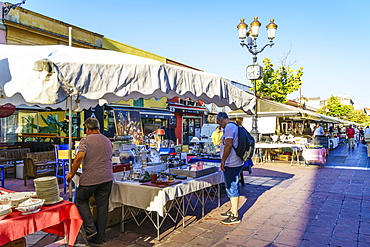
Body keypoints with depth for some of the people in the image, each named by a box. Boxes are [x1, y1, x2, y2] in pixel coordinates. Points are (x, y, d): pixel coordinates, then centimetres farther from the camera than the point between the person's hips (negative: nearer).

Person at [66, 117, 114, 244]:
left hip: (90, 179, -5)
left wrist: (71, 173, -6)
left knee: (81, 201, 18)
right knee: (102, 207, 9)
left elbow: (79, 157, -17)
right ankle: (99, 237, 19)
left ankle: (90, 229, 9)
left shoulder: (86, 140, -5)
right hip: (107, 178, 5)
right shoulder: (108, 141, 14)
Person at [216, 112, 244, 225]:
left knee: (232, 189, -3)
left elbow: (228, 145, -24)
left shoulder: (229, 127, -15)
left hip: (231, 164, -11)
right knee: (232, 187, 20)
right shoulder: (234, 126, 17)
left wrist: (223, 161, -19)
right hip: (236, 163, 11)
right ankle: (232, 210, 33)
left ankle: (235, 216, 6)